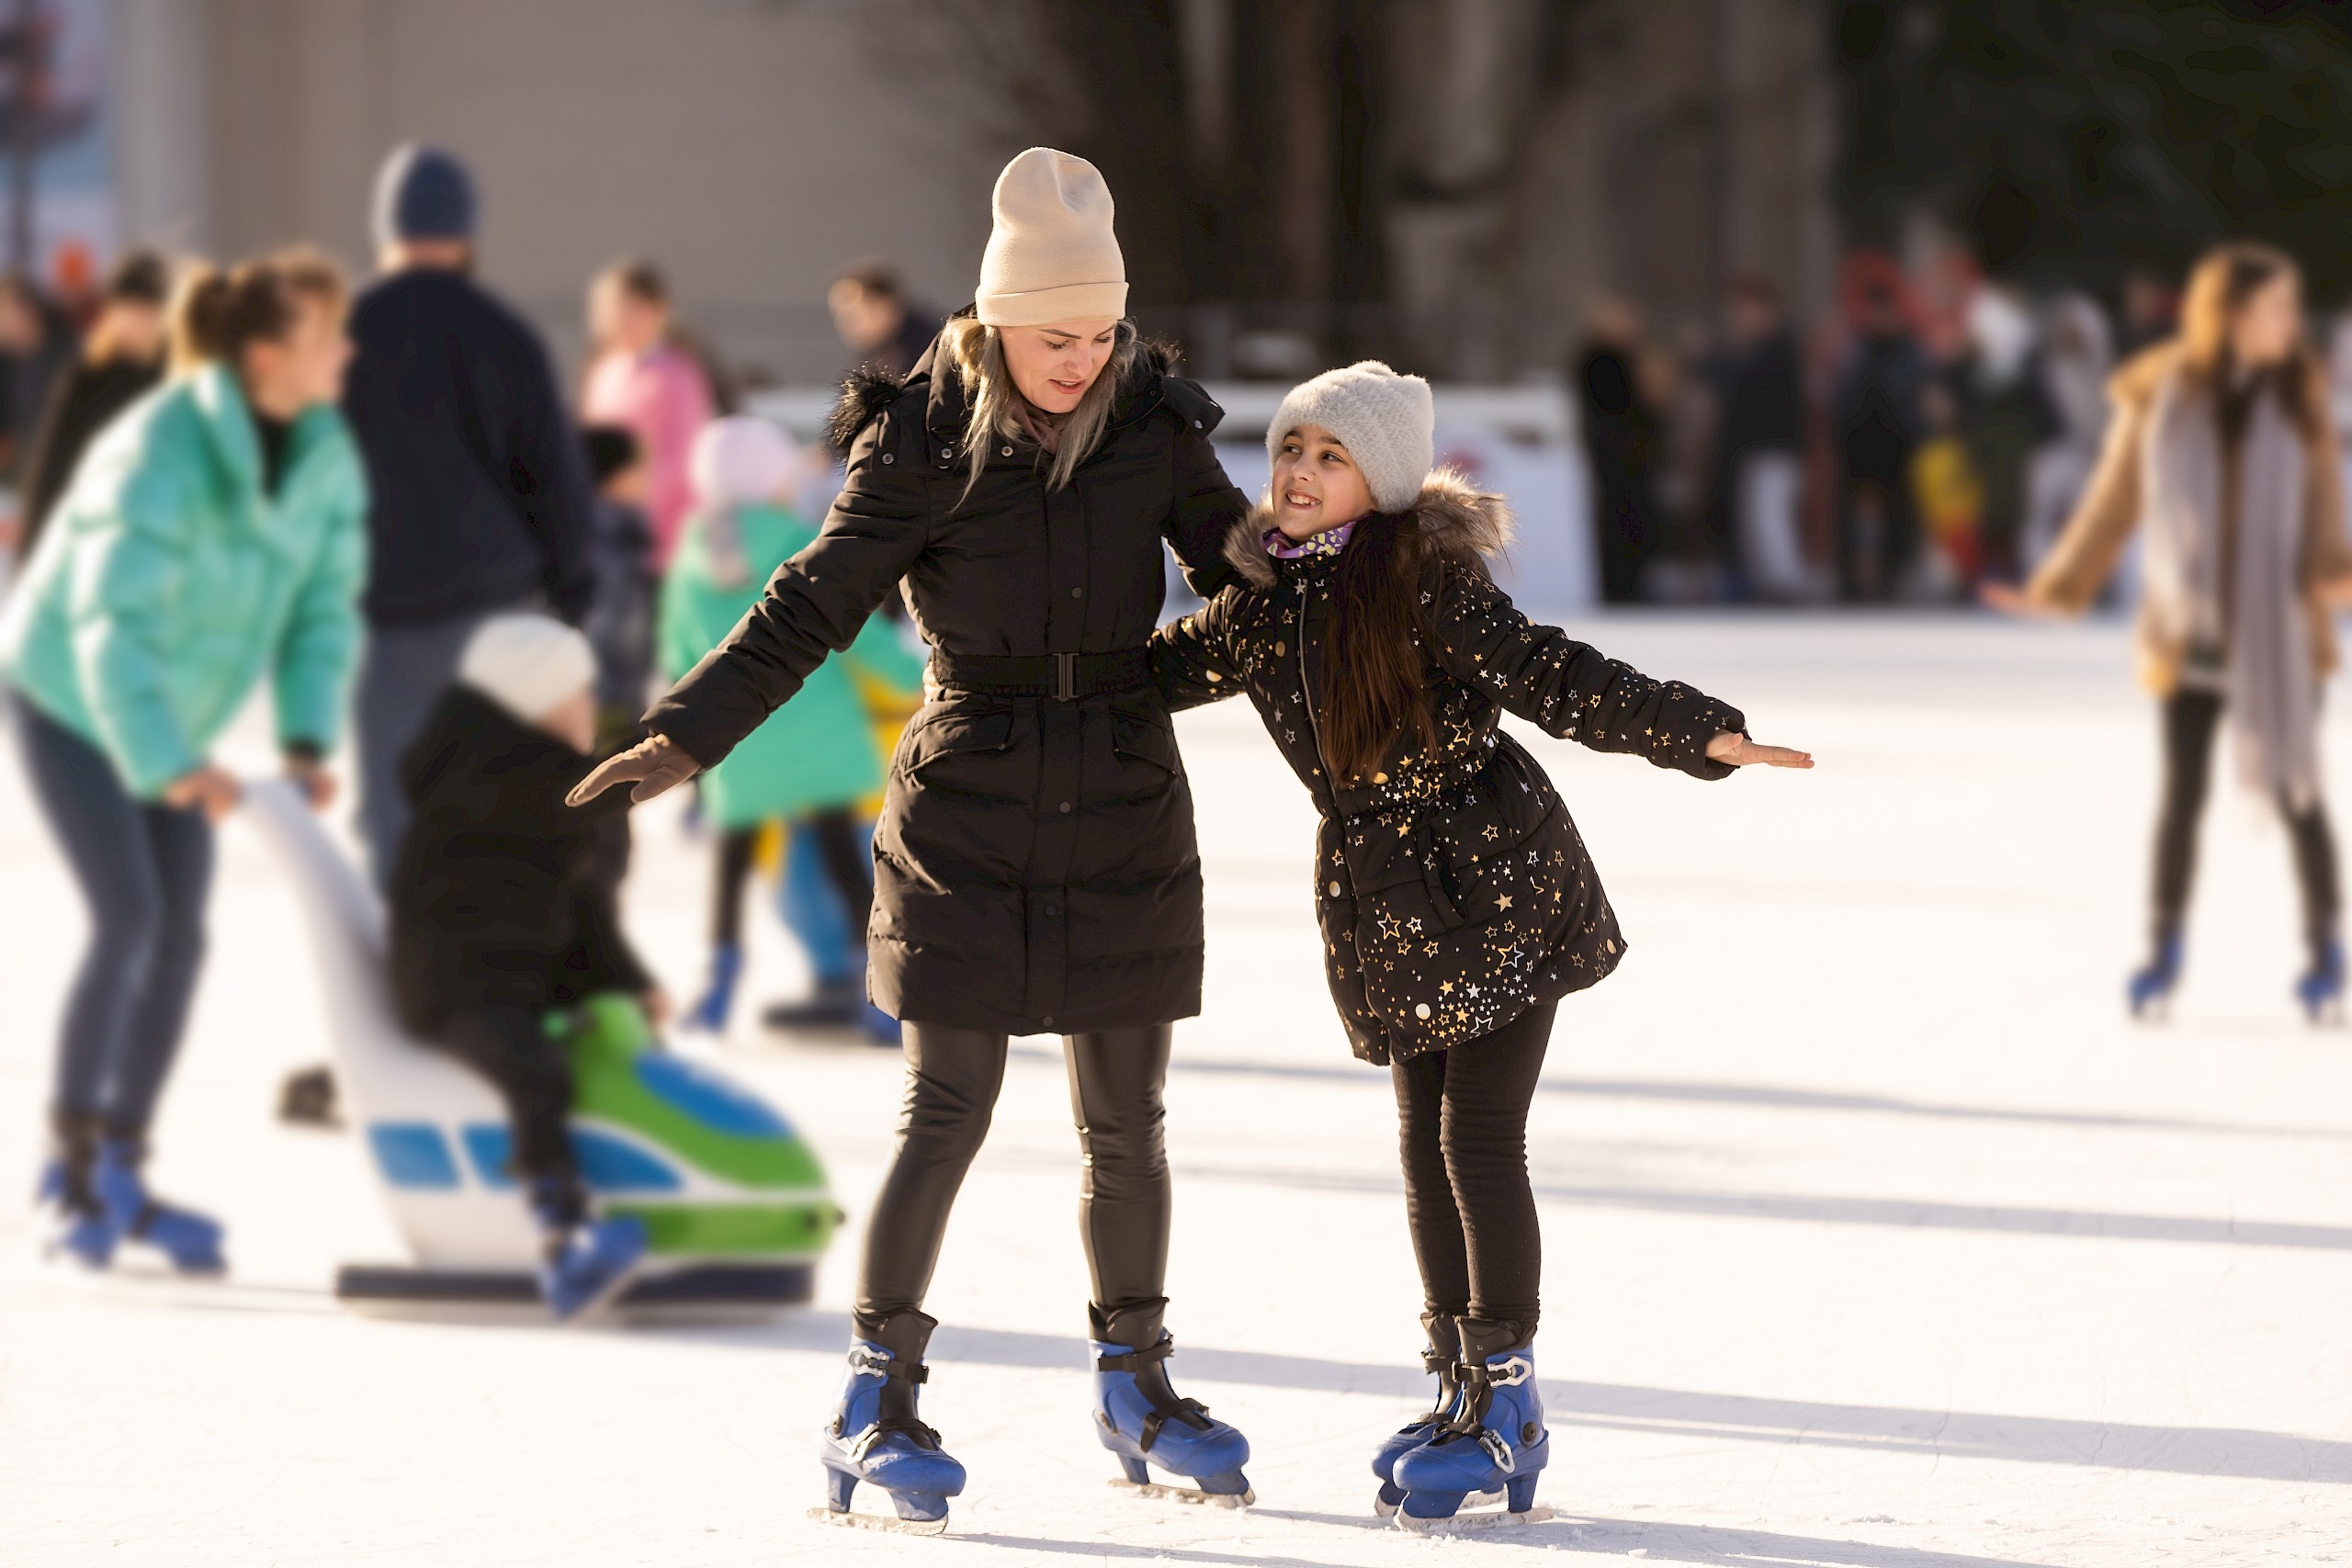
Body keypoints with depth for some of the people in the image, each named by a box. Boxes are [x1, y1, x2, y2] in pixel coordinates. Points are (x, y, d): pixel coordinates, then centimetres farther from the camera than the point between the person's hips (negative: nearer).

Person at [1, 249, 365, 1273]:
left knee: (181, 934, 1)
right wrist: (168, 767, -44)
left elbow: (323, 602, -6)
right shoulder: (162, 457, -32)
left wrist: (307, 742, -19)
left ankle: (123, 1171, 12)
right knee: (127, 916, -17)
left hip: (170, 711, 7)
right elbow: (116, 623, -36)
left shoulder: (323, 455, -11)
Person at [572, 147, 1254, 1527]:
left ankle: (1137, 1380, 26)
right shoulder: (921, 447, -9)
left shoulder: (1154, 430, -2)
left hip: (1126, 818, 3)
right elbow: (811, 611, -9)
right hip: (969, 817, -3)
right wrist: (685, 737, -17)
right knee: (948, 1115, -4)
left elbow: (1250, 575, 9)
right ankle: (879, 1400, 5)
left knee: (1126, 1123, 9)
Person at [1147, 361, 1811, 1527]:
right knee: (1425, 1144, 11)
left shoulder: (1429, 580, -15)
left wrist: (1697, 732, -33)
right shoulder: (1264, 601, 4)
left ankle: (1508, 1404, 0)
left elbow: (1550, 678, -22)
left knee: (1478, 1135, -8)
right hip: (1383, 906, 6)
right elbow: (1163, 667, 20)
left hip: (1494, 883, -6)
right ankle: (1459, 1386, 22)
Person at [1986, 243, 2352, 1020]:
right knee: (2182, 792, 6)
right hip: (2188, 630, 0)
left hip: (2280, 632, 0)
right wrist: (2055, 591, -2)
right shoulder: (2156, 400, -5)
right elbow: (2113, 504, 1)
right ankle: (2163, 949, 18)